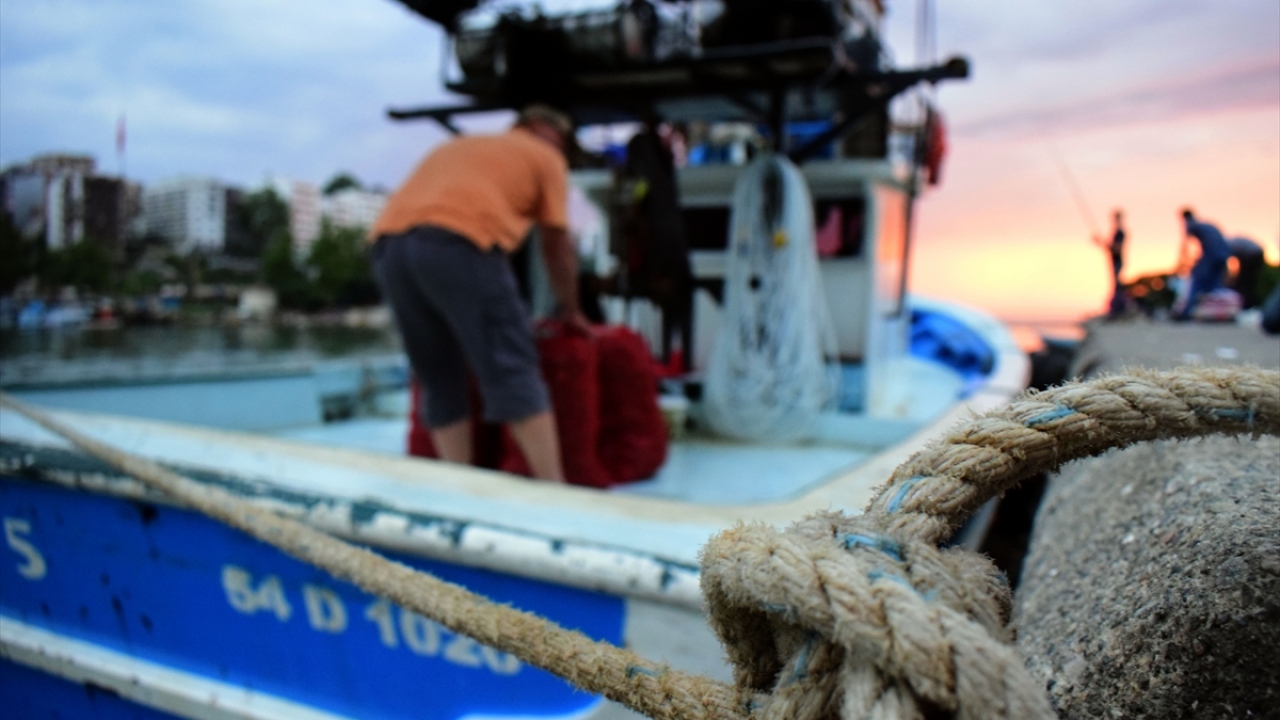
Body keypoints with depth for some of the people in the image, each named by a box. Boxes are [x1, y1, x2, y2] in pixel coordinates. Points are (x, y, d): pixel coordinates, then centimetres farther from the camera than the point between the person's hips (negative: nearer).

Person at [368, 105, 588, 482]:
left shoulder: (459, 145, 38)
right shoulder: (545, 156, 20)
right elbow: (557, 247, 20)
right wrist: (571, 311, 33)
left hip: (389, 245, 6)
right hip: (456, 242, -6)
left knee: (441, 381, 12)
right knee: (512, 370, -3)